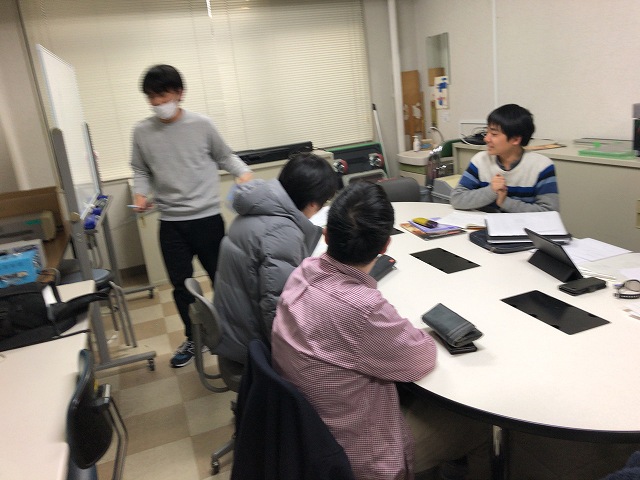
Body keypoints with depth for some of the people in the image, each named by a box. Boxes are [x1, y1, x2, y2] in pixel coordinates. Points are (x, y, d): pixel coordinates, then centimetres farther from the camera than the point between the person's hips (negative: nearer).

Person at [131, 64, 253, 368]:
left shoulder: (201, 125, -4)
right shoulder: (142, 132, 1)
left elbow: (225, 157, 6)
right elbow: (140, 170, 12)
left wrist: (244, 173, -12)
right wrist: (140, 194, -6)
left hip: (207, 217, -2)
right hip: (170, 223, 2)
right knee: (180, 284, 11)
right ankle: (193, 338, 32)